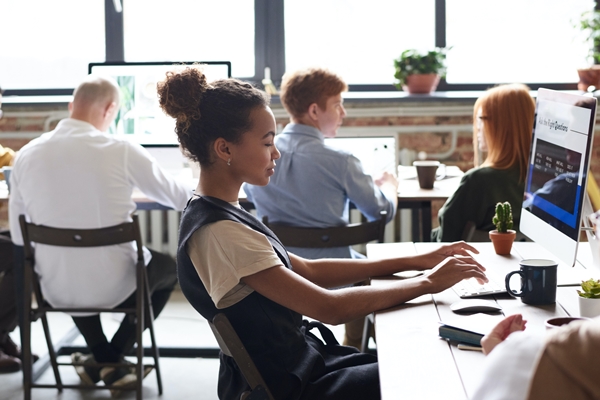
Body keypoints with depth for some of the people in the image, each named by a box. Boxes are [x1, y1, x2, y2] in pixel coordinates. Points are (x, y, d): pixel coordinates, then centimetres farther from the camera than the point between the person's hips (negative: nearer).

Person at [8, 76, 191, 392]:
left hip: (56, 291, 4)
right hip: (113, 289, -4)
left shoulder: (26, 155, -4)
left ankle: (102, 358, 31)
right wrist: (200, 194, 28)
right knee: (170, 264, 27)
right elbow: (177, 198, 4)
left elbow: (19, 236, 4)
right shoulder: (121, 151, -12)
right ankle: (111, 359, 20)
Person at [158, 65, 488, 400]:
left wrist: (415, 261, 3)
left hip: (300, 361, 9)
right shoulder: (217, 233, -26)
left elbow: (308, 270, 8)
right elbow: (330, 307, -25)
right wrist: (428, 282, -15)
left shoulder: (223, 212, 4)